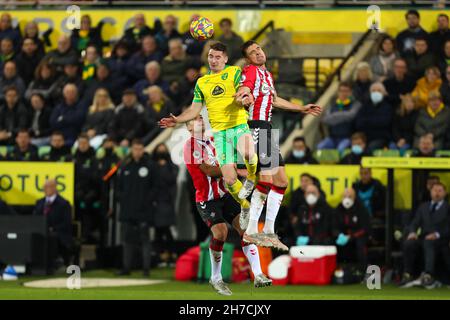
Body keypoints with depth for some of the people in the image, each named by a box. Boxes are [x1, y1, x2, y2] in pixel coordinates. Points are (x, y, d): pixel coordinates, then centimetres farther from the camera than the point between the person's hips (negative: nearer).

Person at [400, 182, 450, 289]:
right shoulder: (423, 207, 23)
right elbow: (414, 223, 15)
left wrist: (437, 234, -20)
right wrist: (412, 232, -9)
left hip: (440, 240, -4)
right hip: (423, 238, 4)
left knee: (428, 243, -40)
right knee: (408, 243, -28)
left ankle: (429, 276, -52)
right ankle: (408, 275, -27)